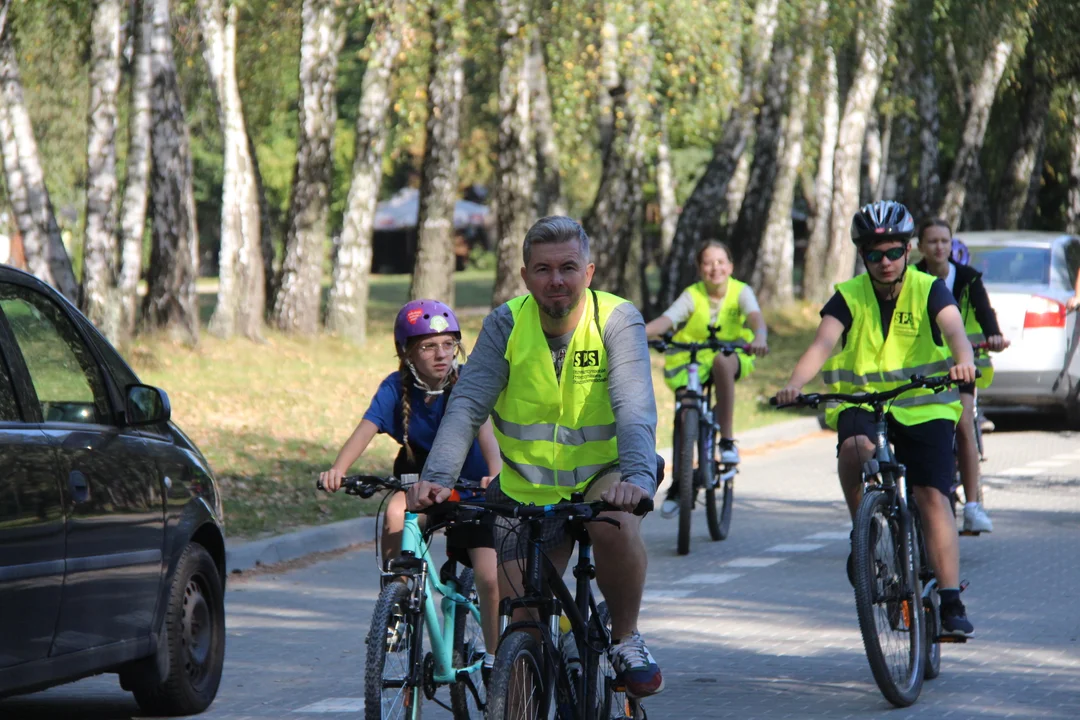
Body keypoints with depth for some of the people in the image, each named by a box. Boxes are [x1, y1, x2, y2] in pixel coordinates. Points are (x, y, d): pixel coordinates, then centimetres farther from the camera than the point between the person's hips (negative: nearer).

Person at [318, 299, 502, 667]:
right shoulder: (397, 387, -15)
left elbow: (483, 426, -36)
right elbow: (366, 429, -28)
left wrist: (495, 472, -56)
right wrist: (337, 469, -48)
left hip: (470, 486, -2)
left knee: (490, 578, -13)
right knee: (395, 512, -33)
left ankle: (494, 658, 6)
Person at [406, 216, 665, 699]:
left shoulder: (617, 320, -16)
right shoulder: (506, 324, -11)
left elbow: (635, 409, -29)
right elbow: (467, 405, -19)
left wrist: (636, 477, -48)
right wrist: (437, 477, -35)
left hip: (602, 475, -2)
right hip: (527, 489, 2)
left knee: (614, 524, -36)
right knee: (520, 624, -2)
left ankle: (626, 639, -12)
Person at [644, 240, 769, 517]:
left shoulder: (741, 292, -10)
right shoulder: (692, 296, -11)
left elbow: (755, 317, -30)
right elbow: (666, 319, -27)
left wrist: (759, 337, -54)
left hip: (732, 358, -1)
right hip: (690, 360, 1)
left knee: (721, 360, -37)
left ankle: (727, 440, -28)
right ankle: (678, 483, 6)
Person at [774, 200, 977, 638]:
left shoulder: (928, 290, -3)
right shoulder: (849, 297, -1)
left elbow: (954, 328, -22)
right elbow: (822, 344, -16)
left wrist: (963, 359, -46)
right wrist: (795, 384, -36)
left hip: (923, 408, -1)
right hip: (862, 403, 1)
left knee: (932, 497, -13)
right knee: (854, 446, -33)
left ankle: (951, 603, -12)